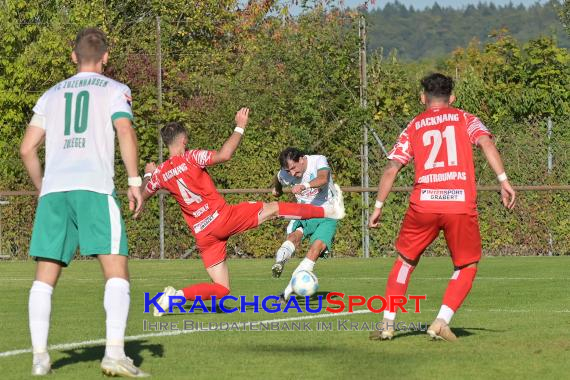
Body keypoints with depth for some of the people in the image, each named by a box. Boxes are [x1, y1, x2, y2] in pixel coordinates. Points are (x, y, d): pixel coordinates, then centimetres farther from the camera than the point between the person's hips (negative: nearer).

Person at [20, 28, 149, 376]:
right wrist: (135, 182, -5)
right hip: (95, 186, -4)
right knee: (117, 272, -6)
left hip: (53, 190, 4)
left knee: (45, 278, 7)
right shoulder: (114, 90, 12)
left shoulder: (51, 95, 23)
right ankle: (115, 353, -21)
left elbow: (27, 148, 19)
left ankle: (40, 357, 0)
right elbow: (126, 132, -6)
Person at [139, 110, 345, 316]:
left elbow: (143, 195, 22)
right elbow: (224, 155, -24)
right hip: (223, 217, -5)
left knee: (221, 289, 10)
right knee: (274, 208, 10)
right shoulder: (190, 158, -10)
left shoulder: (160, 173, 6)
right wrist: (240, 127, -13)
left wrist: (148, 174, 41)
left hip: (203, 235, 5)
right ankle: (327, 211, 17)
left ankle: (174, 295, -10)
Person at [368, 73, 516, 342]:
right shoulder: (465, 119, 14)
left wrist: (378, 206, 11)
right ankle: (441, 323, 2)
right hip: (461, 204, -1)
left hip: (423, 204, 1)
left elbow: (391, 169, 7)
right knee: (467, 266, 16)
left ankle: (388, 324, 14)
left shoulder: (413, 127, 16)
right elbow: (485, 142, -5)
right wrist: (503, 180, -10)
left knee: (406, 259, 20)